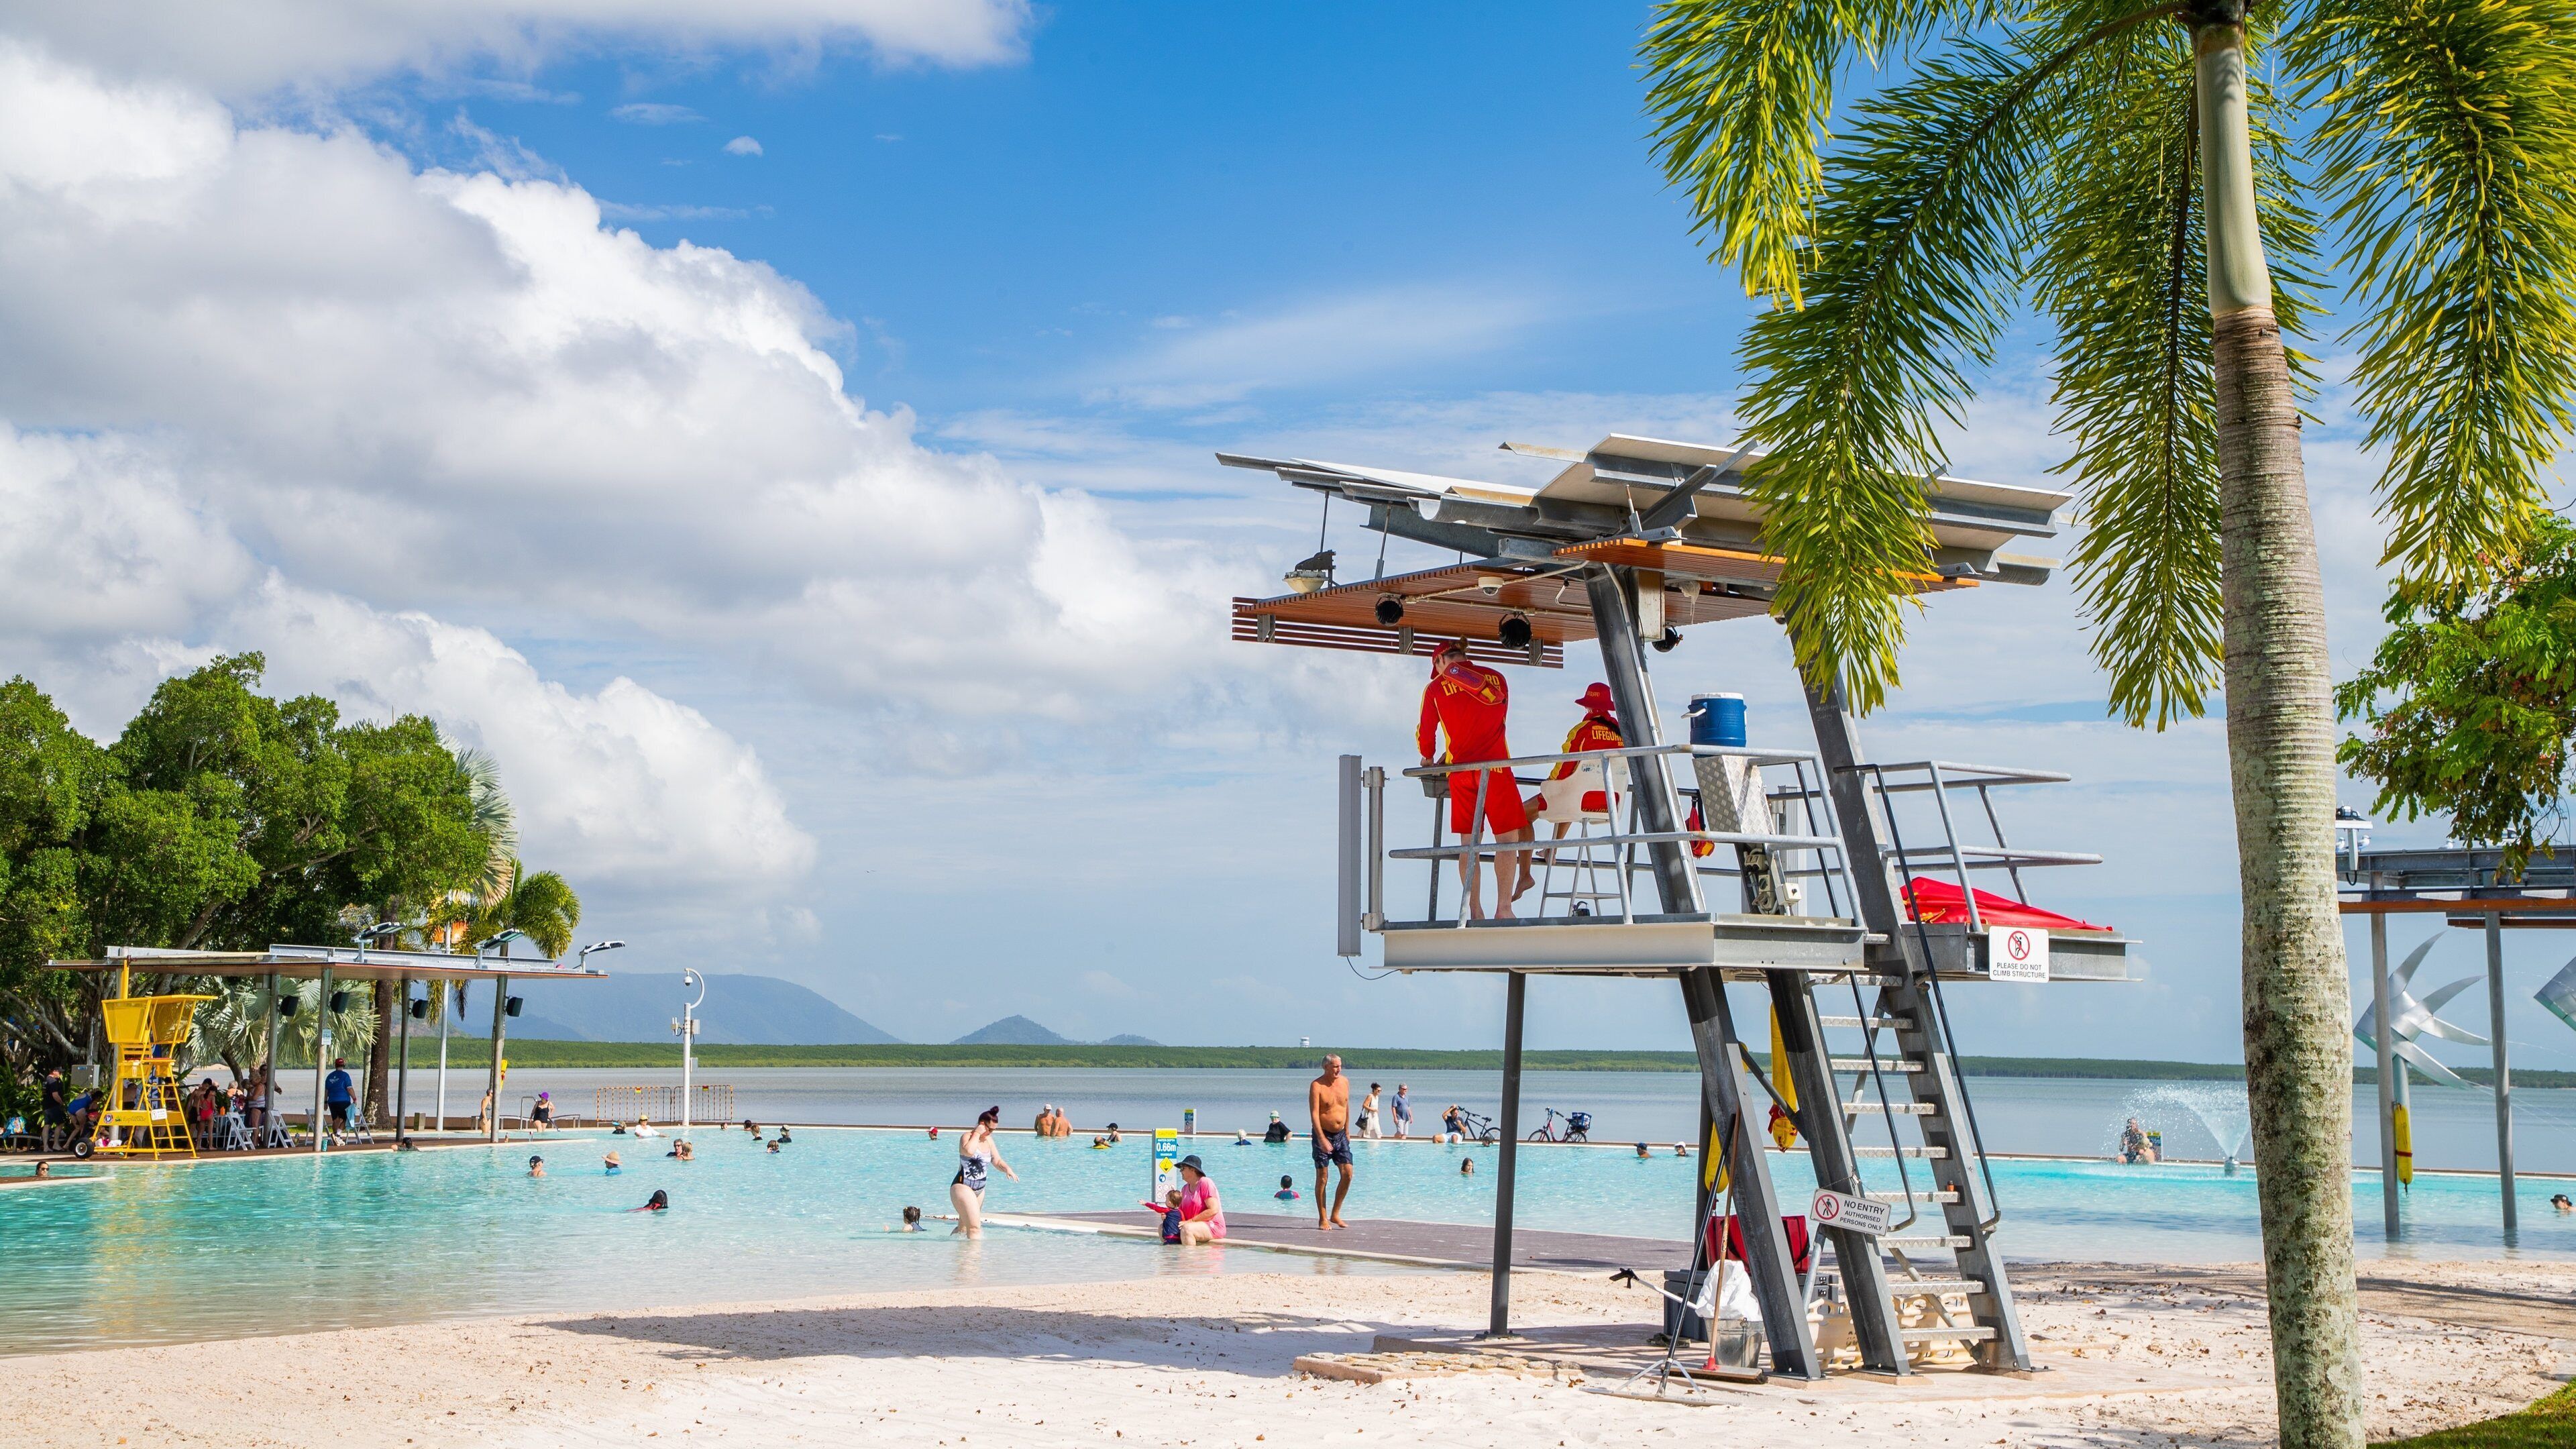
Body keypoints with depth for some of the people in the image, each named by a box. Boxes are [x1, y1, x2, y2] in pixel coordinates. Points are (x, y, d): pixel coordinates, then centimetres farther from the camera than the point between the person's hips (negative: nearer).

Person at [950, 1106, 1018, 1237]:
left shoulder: (988, 1140, 10)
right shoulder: (968, 1137, -13)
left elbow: (997, 1161, 15)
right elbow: (969, 1151, -36)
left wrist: (1007, 1169, -5)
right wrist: (977, 1134, -24)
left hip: (979, 1189, 9)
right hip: (962, 1186, -9)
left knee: (963, 1228, 18)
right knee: (975, 1227, -20)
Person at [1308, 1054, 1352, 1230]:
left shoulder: (1345, 1082, 5)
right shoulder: (1317, 1086, -13)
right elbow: (1314, 1113, -20)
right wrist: (1322, 1139, -29)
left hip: (1341, 1135, 5)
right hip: (1323, 1134, -5)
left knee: (1348, 1174, -2)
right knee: (1322, 1177, -1)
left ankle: (1335, 1215, 10)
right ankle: (1322, 1219, 7)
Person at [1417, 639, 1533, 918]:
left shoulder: (1435, 688, 6)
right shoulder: (1496, 678, 11)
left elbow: (1425, 733, 8)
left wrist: (1427, 758, 32)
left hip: (1460, 770, 1)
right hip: (1494, 765, -1)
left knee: (1468, 842, 6)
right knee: (1507, 837, -1)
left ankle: (1475, 911, 1)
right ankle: (1503, 908, -12)